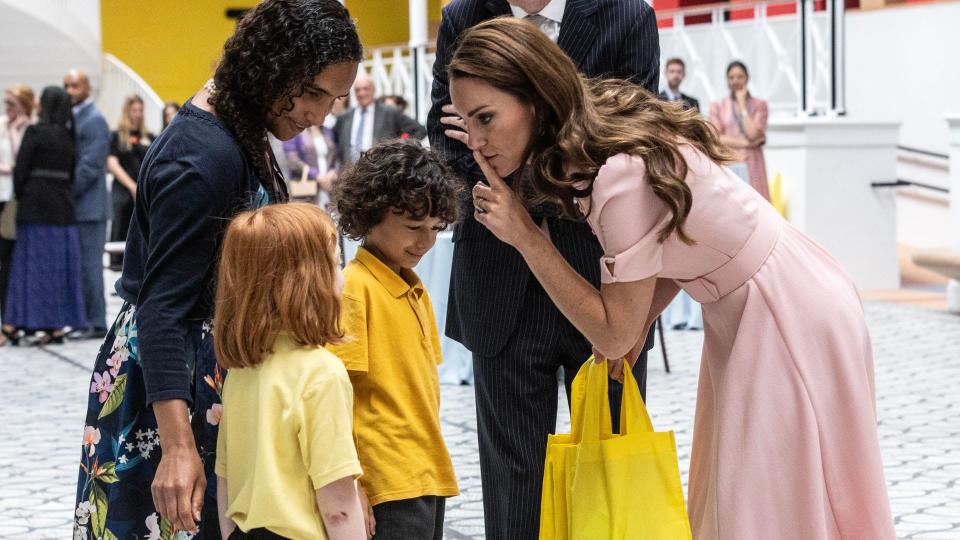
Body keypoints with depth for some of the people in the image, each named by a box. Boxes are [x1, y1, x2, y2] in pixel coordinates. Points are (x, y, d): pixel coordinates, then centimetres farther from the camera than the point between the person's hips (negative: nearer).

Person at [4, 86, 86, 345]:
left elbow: (21, 169, -9)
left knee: (37, 263, -1)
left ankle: (46, 324, -3)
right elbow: (73, 173, 8)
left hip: (36, 207, -5)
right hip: (63, 208, 5)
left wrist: (19, 197, 4)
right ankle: (59, 324, 10)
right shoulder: (69, 136, 7)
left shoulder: (35, 132, -9)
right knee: (61, 265, 9)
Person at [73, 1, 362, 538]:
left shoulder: (245, 131, 2)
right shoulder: (205, 157, -27)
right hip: (174, 374, -10)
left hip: (221, 365, 10)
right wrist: (179, 446, -36)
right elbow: (161, 305, -30)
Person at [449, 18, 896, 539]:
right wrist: (636, 335, -3)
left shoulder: (622, 174, -31)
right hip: (744, 313, 9)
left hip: (790, 317, -9)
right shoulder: (603, 125, -5)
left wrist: (525, 235, -21)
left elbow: (615, 333, -21)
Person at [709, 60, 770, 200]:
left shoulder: (759, 105, 10)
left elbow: (753, 134, -5)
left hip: (751, 167, 0)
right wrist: (746, 143, -7)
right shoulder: (718, 107, 11)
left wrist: (742, 104, -1)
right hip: (727, 167, 0)